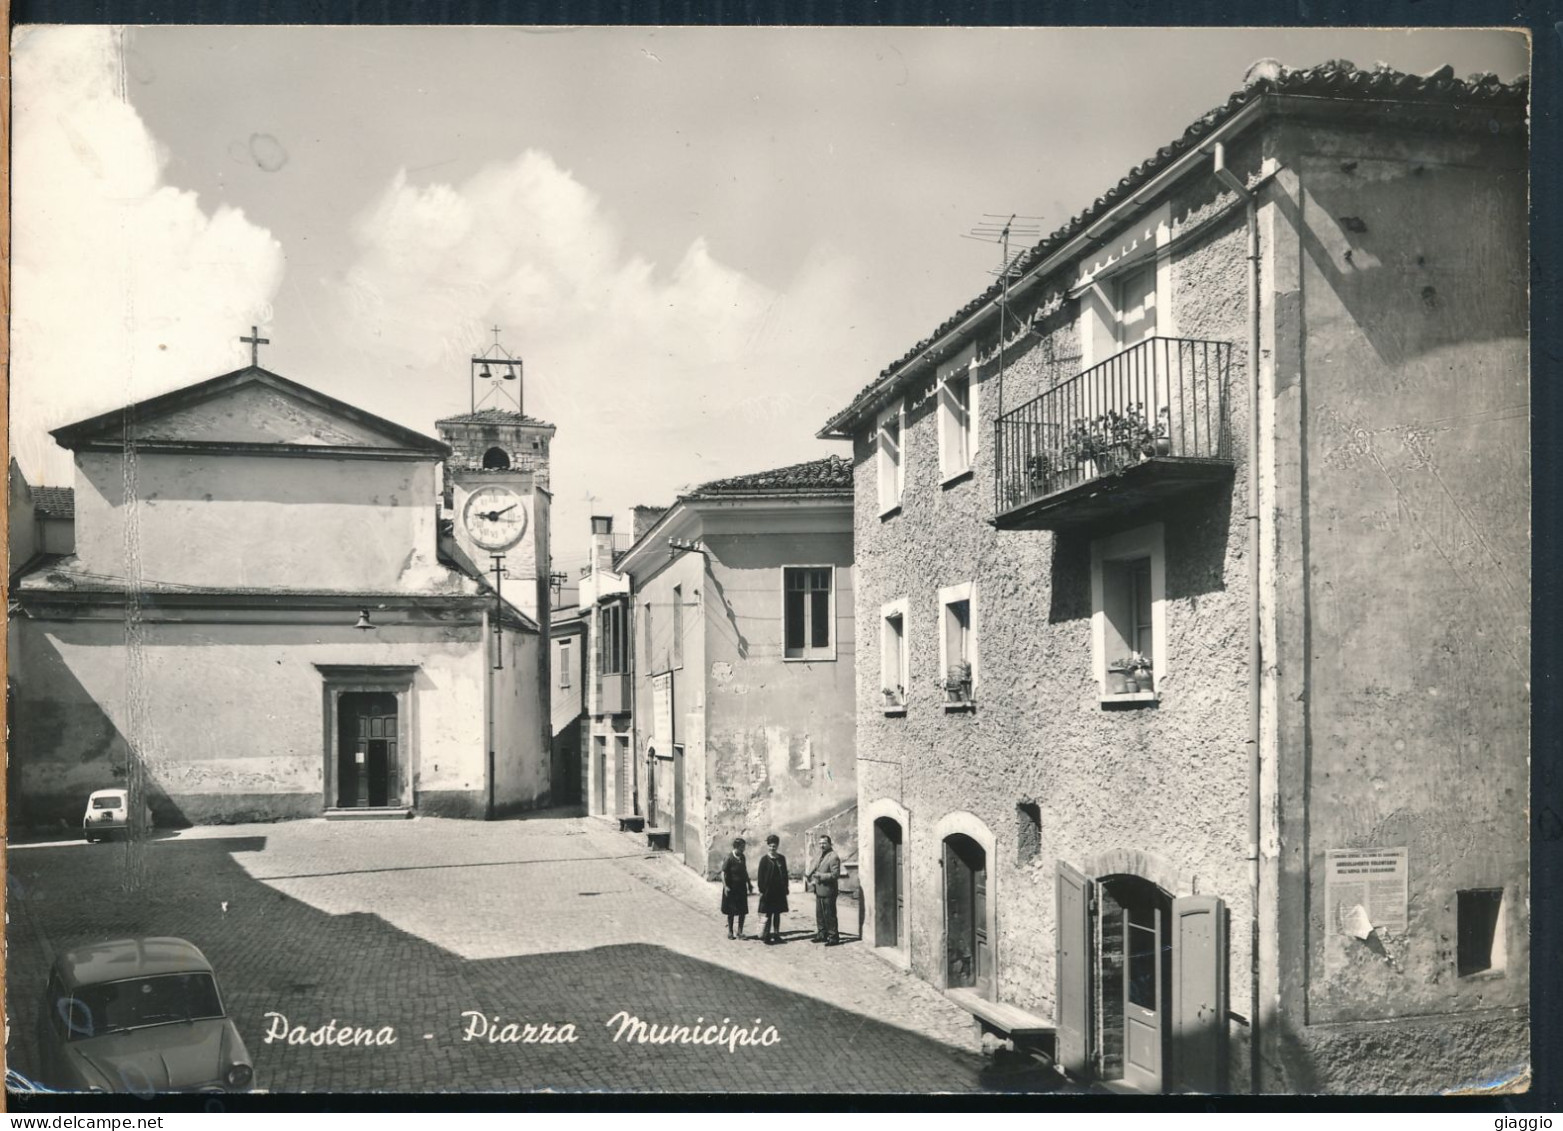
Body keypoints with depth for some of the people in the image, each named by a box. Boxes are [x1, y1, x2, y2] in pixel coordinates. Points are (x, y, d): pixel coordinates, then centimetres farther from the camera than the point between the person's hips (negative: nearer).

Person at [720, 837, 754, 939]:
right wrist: (725, 886, -22)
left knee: (743, 911, 4)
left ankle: (740, 932, 15)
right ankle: (730, 932, 21)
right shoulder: (729, 858, -16)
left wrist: (749, 883, 14)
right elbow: (723, 873, -16)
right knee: (731, 912, 7)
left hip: (741, 887, 5)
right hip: (731, 888, -5)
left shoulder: (742, 857, 3)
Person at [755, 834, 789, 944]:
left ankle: (776, 934, 19)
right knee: (767, 914, -3)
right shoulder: (764, 859, -5)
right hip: (768, 891, -4)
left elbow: (785, 874, 12)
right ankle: (764, 936, 0)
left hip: (779, 891, 4)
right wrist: (761, 890, -11)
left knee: (777, 913, 10)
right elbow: (761, 876, -5)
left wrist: (786, 888, 8)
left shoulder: (781, 858, 8)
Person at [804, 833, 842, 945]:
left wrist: (820, 875, -20)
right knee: (819, 914, 15)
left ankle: (833, 937, 6)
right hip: (819, 890, 9)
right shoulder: (821, 855, 13)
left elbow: (835, 875, -18)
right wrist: (807, 875, 3)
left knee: (829, 915, -2)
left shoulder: (833, 857, -15)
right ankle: (822, 935, 25)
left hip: (828, 891, -9)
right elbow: (815, 866, 21)